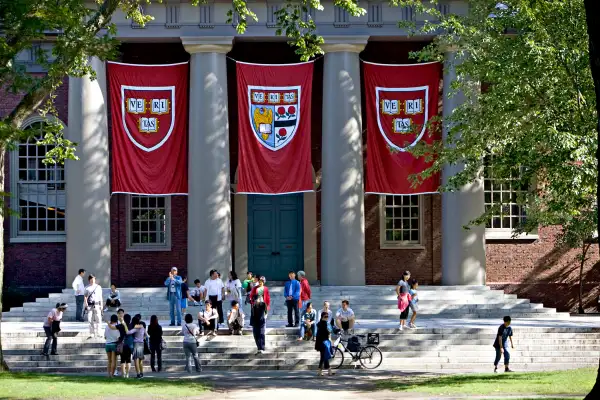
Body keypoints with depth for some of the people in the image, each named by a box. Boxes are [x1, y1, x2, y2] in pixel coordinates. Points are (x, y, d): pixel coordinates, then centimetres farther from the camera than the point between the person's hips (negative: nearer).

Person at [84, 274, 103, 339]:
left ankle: (98, 333, 4)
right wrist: (86, 304, -8)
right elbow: (85, 297, 7)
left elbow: (100, 297, 12)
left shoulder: (98, 287, 9)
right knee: (90, 320, -1)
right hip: (90, 305, 0)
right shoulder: (87, 288, 6)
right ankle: (92, 334, 5)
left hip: (97, 305, 0)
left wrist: (101, 305, 9)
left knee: (98, 319, -4)